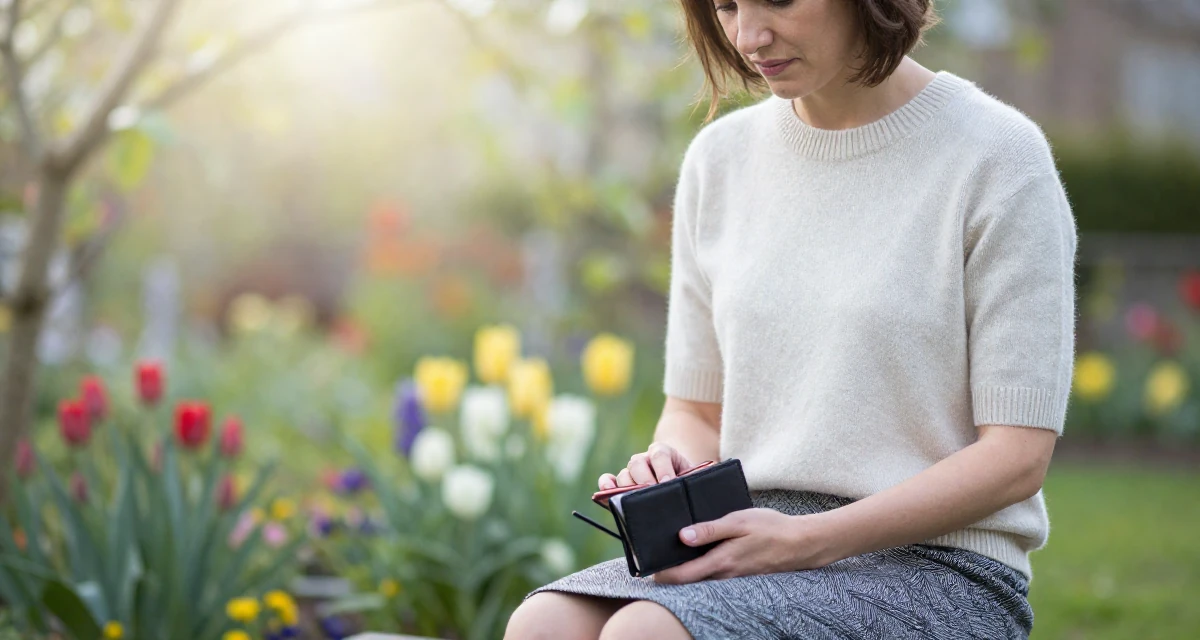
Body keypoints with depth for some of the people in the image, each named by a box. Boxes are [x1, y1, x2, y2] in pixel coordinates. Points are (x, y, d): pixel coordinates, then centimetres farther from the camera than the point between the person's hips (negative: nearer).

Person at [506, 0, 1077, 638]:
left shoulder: (998, 155, -6)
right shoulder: (720, 158, 12)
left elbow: (1016, 455, -10)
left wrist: (808, 539, -19)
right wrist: (668, 474, -7)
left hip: (935, 567, -5)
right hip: (753, 548, 5)